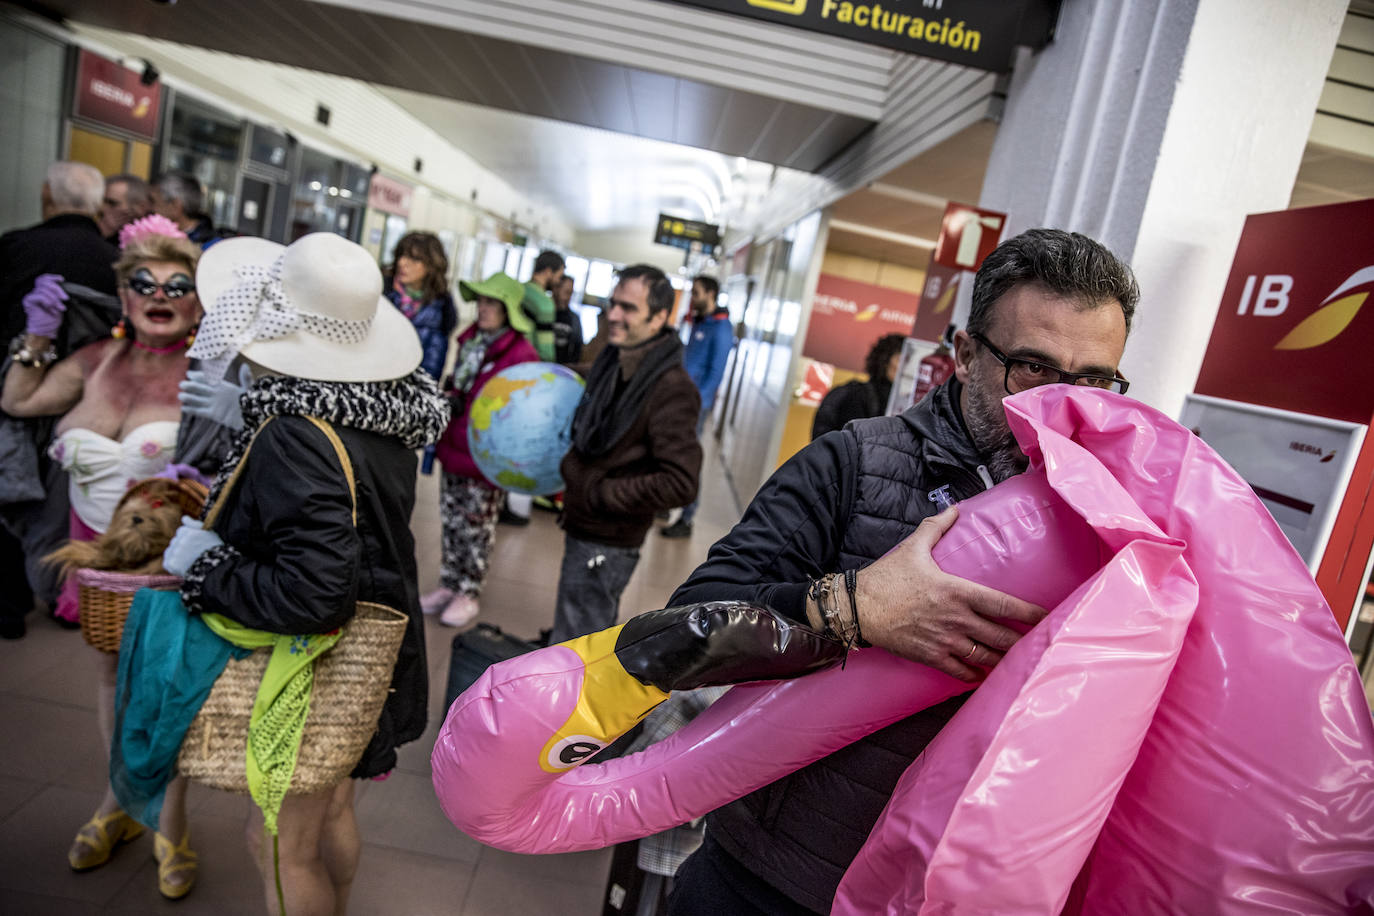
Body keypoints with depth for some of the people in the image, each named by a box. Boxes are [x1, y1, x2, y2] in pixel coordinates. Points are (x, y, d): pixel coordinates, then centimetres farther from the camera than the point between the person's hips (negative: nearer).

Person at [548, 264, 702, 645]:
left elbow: (680, 484, -26)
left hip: (606, 543, -9)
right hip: (582, 528, 9)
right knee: (592, 636, 27)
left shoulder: (671, 388, -23)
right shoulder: (611, 361, 4)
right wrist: (571, 468, 6)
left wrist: (602, 494, -20)